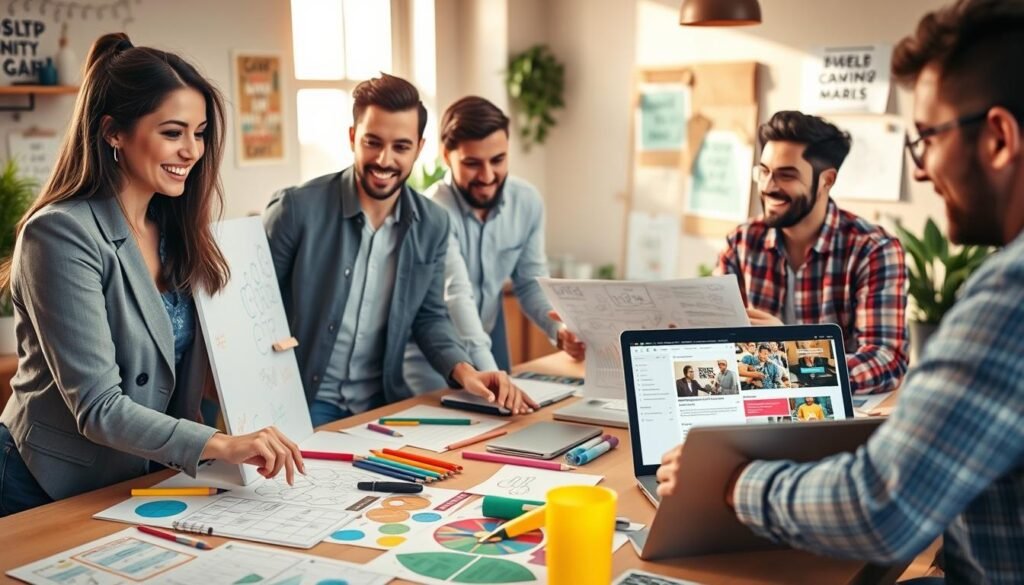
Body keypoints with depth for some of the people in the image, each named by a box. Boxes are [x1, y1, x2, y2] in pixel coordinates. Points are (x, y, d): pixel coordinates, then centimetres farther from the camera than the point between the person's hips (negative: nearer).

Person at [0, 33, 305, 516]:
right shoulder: (61, 234, -20)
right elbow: (98, 406, -25)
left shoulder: (175, 228, 2)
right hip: (53, 494, -6)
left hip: (145, 479, 6)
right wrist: (221, 445, -34)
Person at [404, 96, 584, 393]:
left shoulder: (528, 201, -7)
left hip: (488, 344, 5)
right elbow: (456, 297, -36)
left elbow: (531, 283, 0)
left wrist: (559, 329, -20)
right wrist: (491, 377, -48)